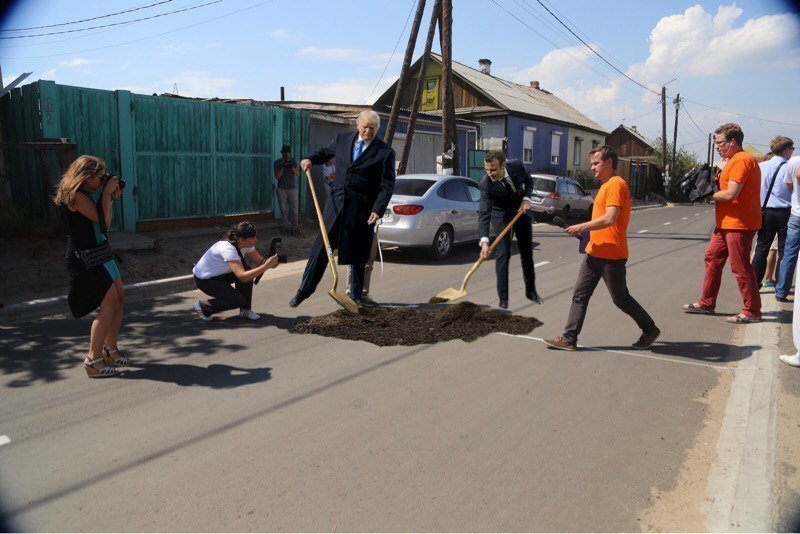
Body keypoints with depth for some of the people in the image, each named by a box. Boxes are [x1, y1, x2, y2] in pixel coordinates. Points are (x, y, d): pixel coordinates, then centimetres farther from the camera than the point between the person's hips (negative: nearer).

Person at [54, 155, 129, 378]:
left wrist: (111, 199, 7)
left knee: (119, 297, 9)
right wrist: (107, 194, -8)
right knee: (110, 305, -11)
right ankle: (93, 361, -3)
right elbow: (101, 220, -17)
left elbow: (106, 226, 13)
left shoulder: (90, 193, 11)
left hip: (100, 253, 9)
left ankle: (110, 351, 21)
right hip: (85, 258, -9)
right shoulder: (75, 195, -16)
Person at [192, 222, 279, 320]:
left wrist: (271, 263, -32)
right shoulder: (228, 249, -36)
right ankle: (202, 306, 0)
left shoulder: (246, 244, -12)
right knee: (238, 300, -18)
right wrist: (267, 265, -46)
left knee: (248, 273, -15)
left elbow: (260, 262, -9)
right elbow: (242, 277, -44)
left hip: (220, 273, 8)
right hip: (204, 279, -8)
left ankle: (245, 310, -1)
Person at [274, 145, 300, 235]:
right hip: (282, 189, -1)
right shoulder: (277, 163, -3)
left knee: (294, 209, -3)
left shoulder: (293, 161, 3)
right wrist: (282, 167, -21)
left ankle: (294, 227, 2)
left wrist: (291, 166, -22)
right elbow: (277, 177, -9)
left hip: (293, 188, 1)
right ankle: (285, 227, 11)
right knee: (284, 210, 3)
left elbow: (298, 174, -7)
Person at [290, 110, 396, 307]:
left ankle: (356, 297, 22)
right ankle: (305, 290, 18)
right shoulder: (342, 139, 8)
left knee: (358, 255, 7)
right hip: (336, 203, 3)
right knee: (321, 247, 6)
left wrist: (378, 210, -18)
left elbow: (387, 186, -6)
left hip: (361, 209, -3)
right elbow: (325, 151, 27)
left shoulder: (385, 152, -4)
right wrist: (310, 159, 7)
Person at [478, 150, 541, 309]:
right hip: (501, 217, -4)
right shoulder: (486, 184, -31)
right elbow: (484, 214, -37)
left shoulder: (517, 166, -22)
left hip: (521, 211, 4)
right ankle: (503, 299, -3)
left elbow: (529, 181, 1)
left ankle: (531, 291, 32)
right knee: (503, 255, -12)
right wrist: (484, 241, -47)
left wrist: (526, 198, -17)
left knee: (527, 253, 13)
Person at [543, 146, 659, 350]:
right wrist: (586, 231, 12)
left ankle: (650, 330, 23)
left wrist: (582, 227, -17)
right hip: (595, 252, 10)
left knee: (621, 299, 4)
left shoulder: (616, 184, -14)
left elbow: (609, 219, -25)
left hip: (611, 255, -10)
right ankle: (569, 338, 7)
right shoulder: (606, 185, 18)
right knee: (580, 295, 5)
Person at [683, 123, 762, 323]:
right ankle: (706, 303, 23)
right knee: (712, 259, 14)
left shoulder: (741, 160, -16)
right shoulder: (734, 160, 18)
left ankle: (752, 311, 5)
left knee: (740, 267, -5)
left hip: (739, 224, -11)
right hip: (726, 223, 11)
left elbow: (730, 194, -23)